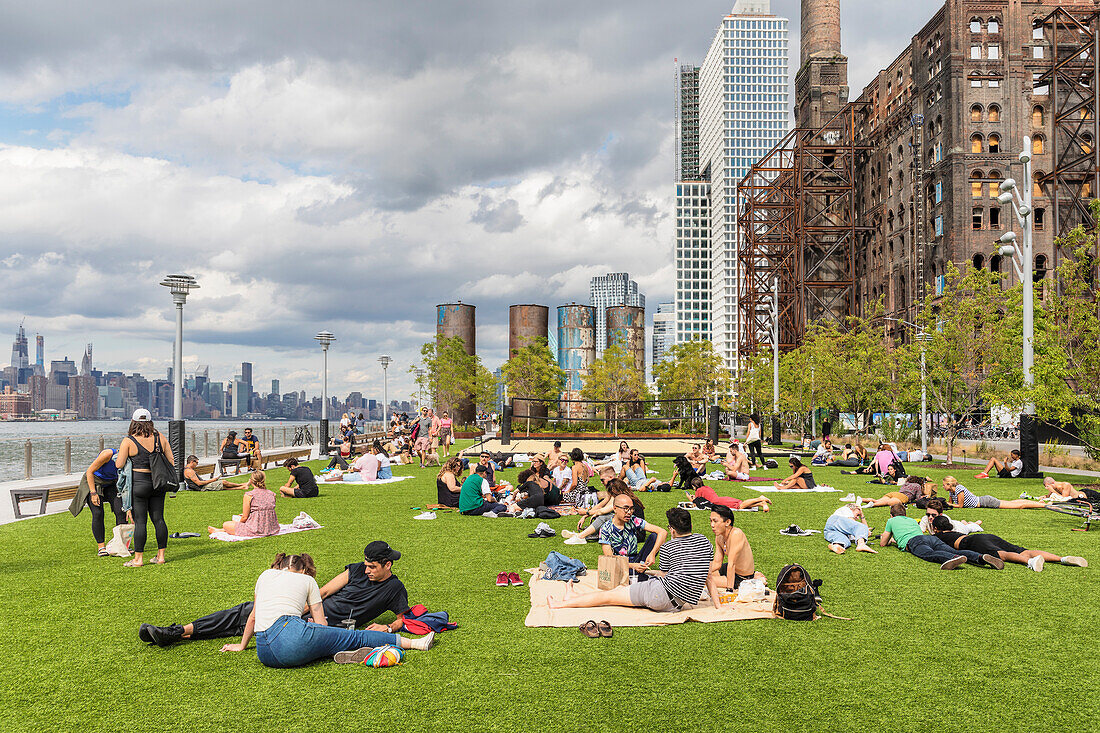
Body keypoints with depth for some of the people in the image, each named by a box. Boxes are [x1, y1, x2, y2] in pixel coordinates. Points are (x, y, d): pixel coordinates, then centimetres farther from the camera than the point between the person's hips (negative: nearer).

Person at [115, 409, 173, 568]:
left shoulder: (128, 441, -6)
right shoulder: (160, 438, 5)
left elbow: (119, 465, -8)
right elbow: (171, 461, 6)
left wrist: (119, 455, 12)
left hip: (139, 483, -4)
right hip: (158, 483, 4)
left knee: (140, 521, -1)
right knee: (158, 519, 9)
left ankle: (138, 559, 4)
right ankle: (161, 556, 14)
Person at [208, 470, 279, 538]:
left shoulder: (249, 495, -13)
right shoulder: (272, 494, 3)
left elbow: (245, 517, -9)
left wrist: (239, 523, 14)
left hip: (256, 531, -6)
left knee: (226, 524, 14)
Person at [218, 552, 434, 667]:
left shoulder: (266, 575, 28)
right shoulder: (307, 580, 19)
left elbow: (253, 617, 37)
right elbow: (322, 624, 19)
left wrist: (242, 646, 51)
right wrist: (315, 624, 42)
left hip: (264, 654, 4)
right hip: (290, 636, -4)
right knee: (353, 637, 7)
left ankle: (338, 654, -3)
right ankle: (412, 642, 6)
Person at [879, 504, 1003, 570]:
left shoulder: (891, 521, 29)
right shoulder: (912, 520, 43)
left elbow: (883, 544, 30)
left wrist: (884, 537, 54)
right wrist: (896, 538, 73)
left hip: (914, 542, -5)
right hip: (932, 538, 6)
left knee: (931, 554, -36)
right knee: (955, 551, -19)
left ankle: (955, 558, -70)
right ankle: (982, 558, -48)